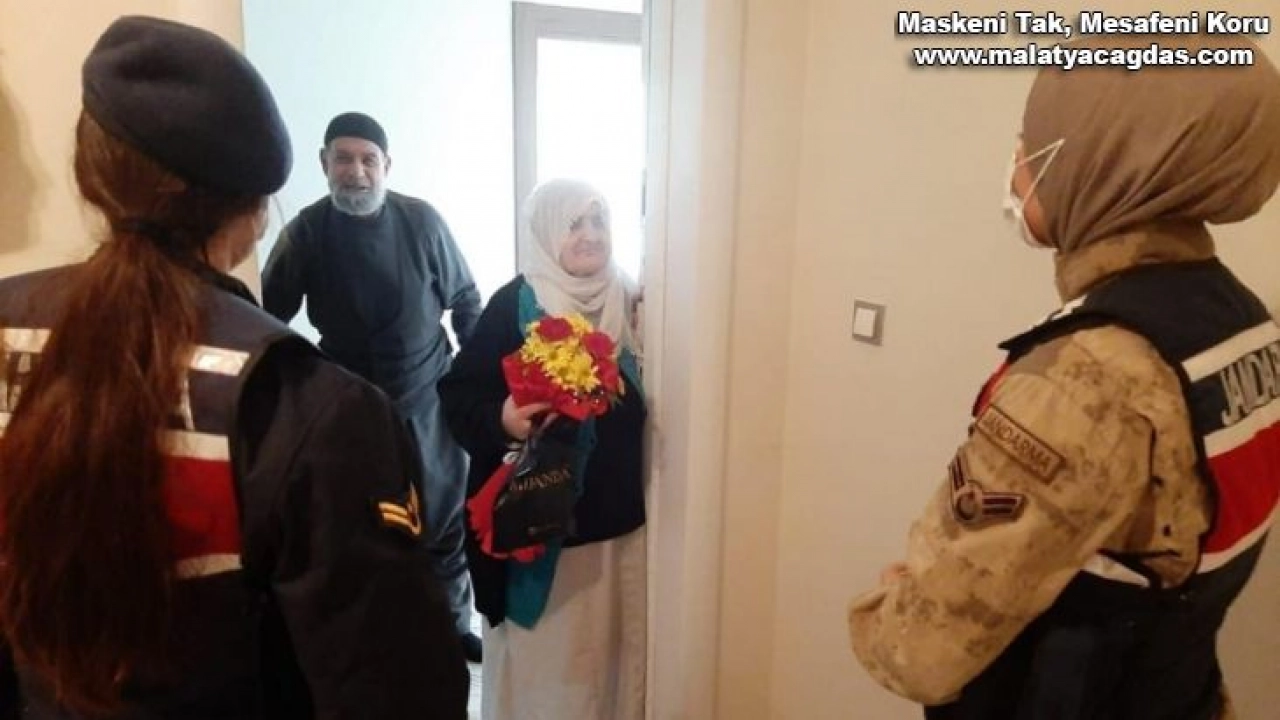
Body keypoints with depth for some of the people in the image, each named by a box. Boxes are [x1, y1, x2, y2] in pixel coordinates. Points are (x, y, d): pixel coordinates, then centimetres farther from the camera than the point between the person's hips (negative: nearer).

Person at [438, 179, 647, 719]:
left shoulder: (630, 302, 3)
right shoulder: (513, 306, -10)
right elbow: (457, 395, -11)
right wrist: (502, 421, -28)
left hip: (621, 515, 4)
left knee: (616, 646, 17)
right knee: (543, 654, 8)